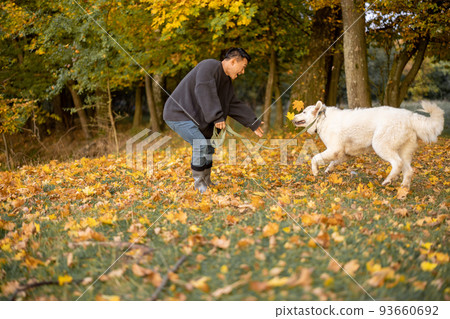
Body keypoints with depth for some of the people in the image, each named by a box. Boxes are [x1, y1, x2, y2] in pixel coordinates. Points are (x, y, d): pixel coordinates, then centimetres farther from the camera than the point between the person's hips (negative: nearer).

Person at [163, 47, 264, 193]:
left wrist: (254, 123, 13)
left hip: (191, 116, 10)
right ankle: (199, 183, -5)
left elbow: (234, 105, 16)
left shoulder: (226, 81, 13)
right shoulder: (210, 66, -16)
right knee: (201, 144, -19)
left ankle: (207, 183, 23)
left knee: (208, 146, 13)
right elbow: (204, 92, -29)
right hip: (178, 114, -10)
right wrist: (217, 116, -33)